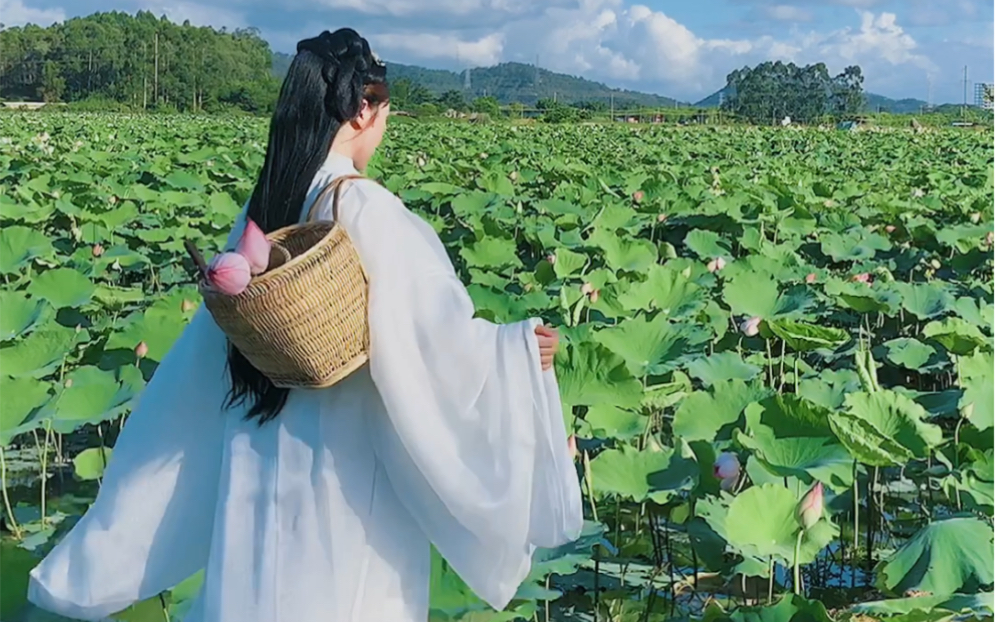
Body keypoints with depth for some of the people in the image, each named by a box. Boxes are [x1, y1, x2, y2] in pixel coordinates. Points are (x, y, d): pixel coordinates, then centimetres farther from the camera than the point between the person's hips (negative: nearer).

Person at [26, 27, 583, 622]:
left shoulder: (264, 208, 4)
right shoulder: (369, 211, -18)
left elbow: (213, 350, 10)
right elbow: (432, 338, -19)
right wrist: (518, 346, -6)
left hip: (265, 458, 7)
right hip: (349, 463, -7)